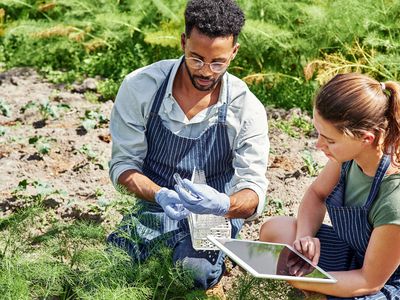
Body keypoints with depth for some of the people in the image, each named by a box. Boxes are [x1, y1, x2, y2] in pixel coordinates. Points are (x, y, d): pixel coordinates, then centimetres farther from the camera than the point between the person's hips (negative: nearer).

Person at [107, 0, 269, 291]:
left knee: (195, 273, -31)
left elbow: (253, 192, -14)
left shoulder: (247, 109, -13)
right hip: (154, 206, 1)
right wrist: (161, 196, -29)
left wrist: (224, 205, -40)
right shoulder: (140, 87, -12)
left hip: (216, 215, -1)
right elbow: (123, 164, -8)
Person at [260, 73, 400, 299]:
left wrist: (299, 280, -27)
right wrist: (305, 237, -15)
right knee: (274, 229, -5)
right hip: (351, 251, 7)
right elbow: (317, 193, 4)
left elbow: (370, 281, -23)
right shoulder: (351, 153, -17)